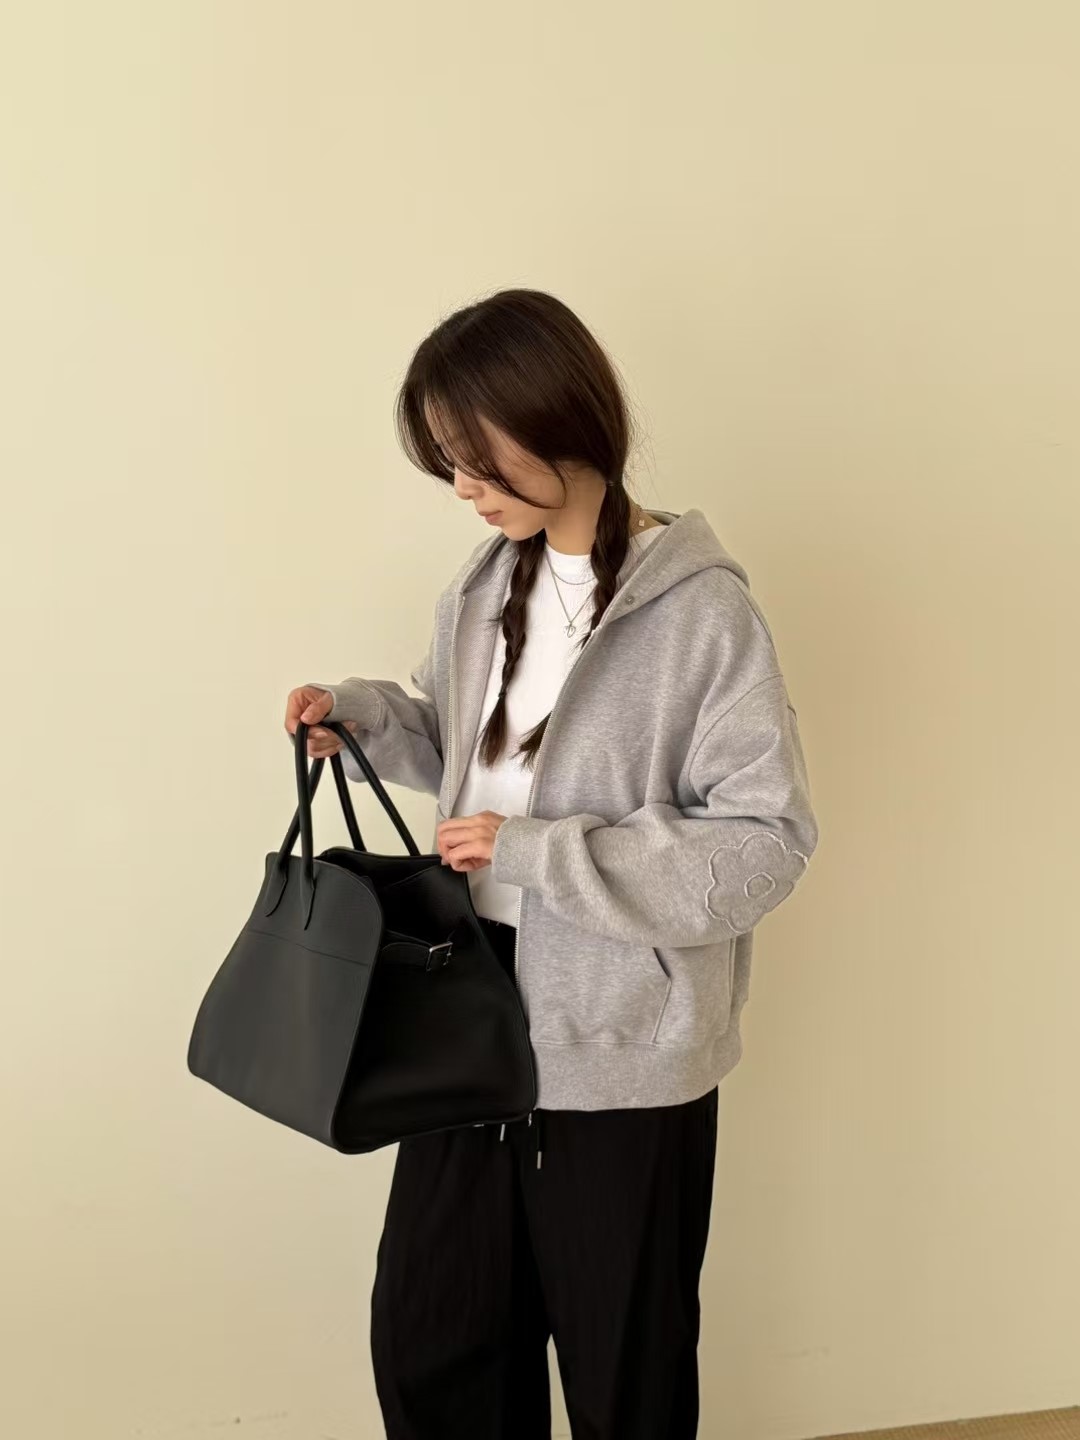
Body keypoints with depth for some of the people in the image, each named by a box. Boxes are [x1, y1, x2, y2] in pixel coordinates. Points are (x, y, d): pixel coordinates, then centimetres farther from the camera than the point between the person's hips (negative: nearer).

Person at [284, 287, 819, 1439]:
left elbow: (765, 844, -19)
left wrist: (541, 855, -23)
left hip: (626, 1053, -6)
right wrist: (366, 718, 0)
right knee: (425, 1340, 18)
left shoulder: (701, 610, -17)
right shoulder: (485, 588, 4)